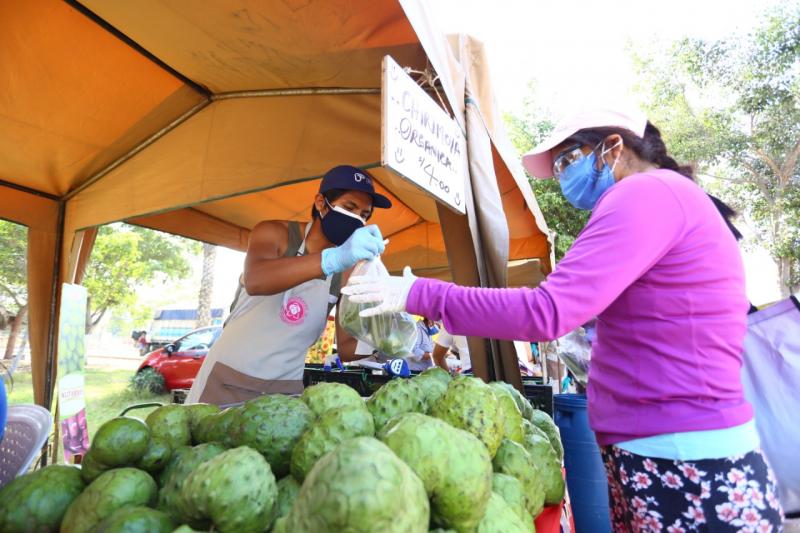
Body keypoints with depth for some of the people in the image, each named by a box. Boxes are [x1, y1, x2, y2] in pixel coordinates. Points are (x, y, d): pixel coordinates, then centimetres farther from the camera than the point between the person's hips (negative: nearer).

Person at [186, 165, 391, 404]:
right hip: (228, 377, -2)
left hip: (286, 388, 2)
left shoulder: (349, 273, -5)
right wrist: (334, 259, -47)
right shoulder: (274, 233, -11)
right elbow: (254, 281, -33)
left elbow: (346, 347, -2)